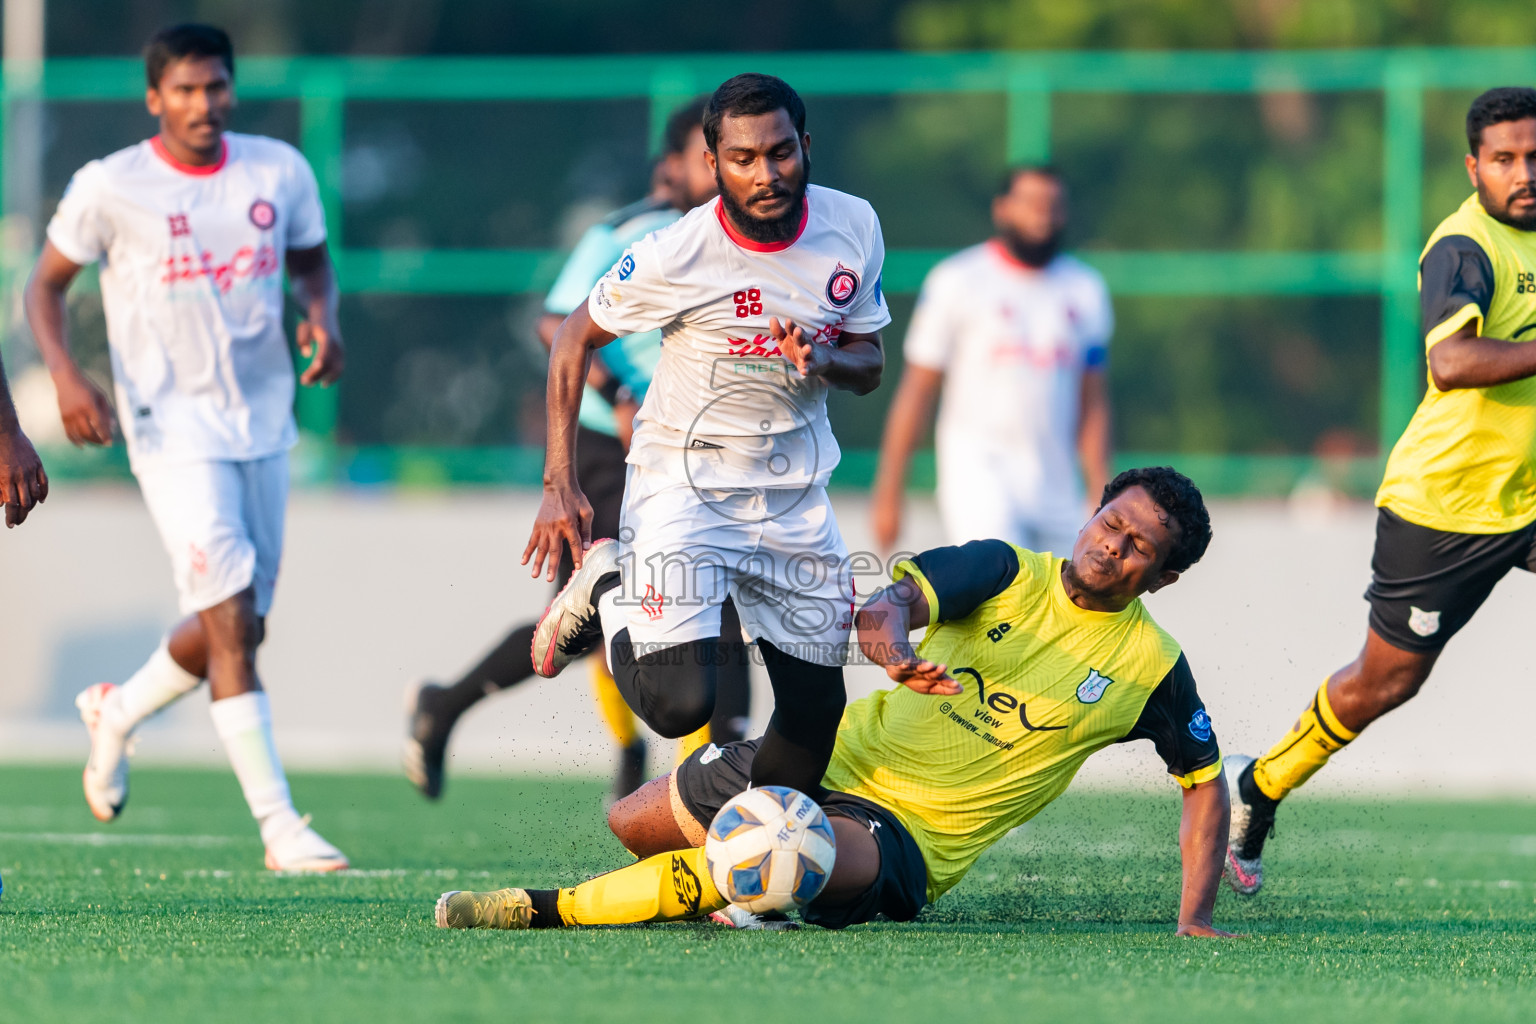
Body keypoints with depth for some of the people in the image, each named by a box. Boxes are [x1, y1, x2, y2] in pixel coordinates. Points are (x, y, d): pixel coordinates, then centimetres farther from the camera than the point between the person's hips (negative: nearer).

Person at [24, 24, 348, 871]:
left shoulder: (279, 172, 3)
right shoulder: (111, 188, -7)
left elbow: (312, 263, 18)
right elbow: (45, 283, 2)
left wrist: (322, 320, -4)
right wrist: (65, 375, -13)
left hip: (263, 422, 5)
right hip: (173, 427, -5)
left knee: (239, 627, 11)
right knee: (230, 620, -15)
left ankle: (117, 712, 40)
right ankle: (278, 825, -16)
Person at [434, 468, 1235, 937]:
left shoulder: (1152, 667, -2)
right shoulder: (1009, 572, -1)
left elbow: (1205, 783, 9)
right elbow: (889, 602, -18)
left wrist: (1195, 918, -3)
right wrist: (892, 643, -44)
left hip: (912, 841, -3)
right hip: (842, 758, 4)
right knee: (630, 824, -3)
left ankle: (543, 910, -31)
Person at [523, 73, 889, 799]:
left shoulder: (852, 228, -7)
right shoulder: (675, 255, -20)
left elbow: (868, 366, 4)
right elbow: (576, 338, -5)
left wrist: (821, 361, -21)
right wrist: (560, 486, -10)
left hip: (794, 490, 5)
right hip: (683, 485, -5)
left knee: (815, 711, 6)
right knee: (677, 704, -19)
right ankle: (605, 587, 10)